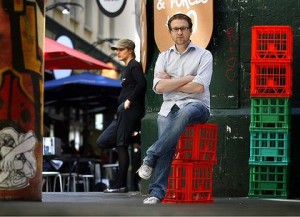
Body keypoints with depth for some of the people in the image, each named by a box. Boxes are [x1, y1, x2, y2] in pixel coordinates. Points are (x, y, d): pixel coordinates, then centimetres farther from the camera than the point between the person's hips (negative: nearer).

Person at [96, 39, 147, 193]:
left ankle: (121, 185, -6)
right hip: (123, 112, 10)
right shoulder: (127, 68, 22)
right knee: (102, 142, 7)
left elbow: (142, 83, -22)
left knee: (121, 145, -10)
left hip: (130, 110, -10)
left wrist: (130, 100, -20)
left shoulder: (134, 66, -5)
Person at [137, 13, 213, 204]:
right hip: (169, 107, 3)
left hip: (196, 105, -2)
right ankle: (157, 192, -31)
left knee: (185, 113, -40)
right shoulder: (164, 57, 16)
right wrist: (187, 78, -4)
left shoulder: (203, 55, 5)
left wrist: (170, 82, -1)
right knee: (168, 144, -26)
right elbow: (159, 87, 1)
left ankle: (151, 157, -32)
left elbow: (199, 87, -9)